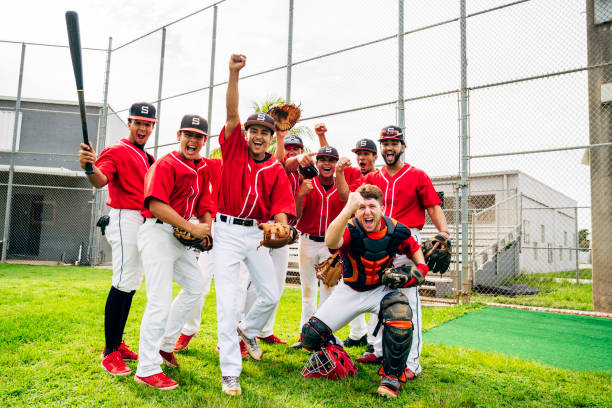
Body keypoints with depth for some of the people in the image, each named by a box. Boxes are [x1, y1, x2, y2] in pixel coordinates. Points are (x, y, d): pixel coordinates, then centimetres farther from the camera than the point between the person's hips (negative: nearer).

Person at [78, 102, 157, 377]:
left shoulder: (148, 158, 21)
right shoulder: (116, 151, -4)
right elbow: (101, 180, -24)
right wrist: (90, 168, -43)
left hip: (144, 224, 9)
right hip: (125, 220, -9)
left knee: (132, 284, 10)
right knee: (124, 283, -14)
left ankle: (117, 344, 19)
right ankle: (109, 353, -9)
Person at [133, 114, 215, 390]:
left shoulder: (203, 168, 13)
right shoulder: (166, 164, -13)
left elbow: (204, 203, 17)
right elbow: (156, 205, -23)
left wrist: (206, 228, -2)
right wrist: (192, 228, -22)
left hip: (181, 235, 9)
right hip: (158, 233, -9)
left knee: (195, 287, 18)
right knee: (160, 302, -11)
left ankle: (165, 344, 30)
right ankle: (146, 370, 0)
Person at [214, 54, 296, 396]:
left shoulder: (277, 170, 3)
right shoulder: (234, 150, 1)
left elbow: (281, 210, -7)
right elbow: (232, 113, -12)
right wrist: (234, 73, -21)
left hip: (257, 232, 3)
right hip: (227, 230, -3)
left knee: (272, 295, 9)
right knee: (227, 300, -6)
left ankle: (249, 330, 41)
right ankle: (230, 373, 4)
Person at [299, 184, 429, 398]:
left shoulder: (397, 231, -15)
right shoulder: (351, 230, -26)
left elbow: (414, 248, 9)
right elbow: (330, 242, -52)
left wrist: (421, 267, -10)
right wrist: (348, 209, -64)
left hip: (381, 290, 1)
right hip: (349, 291, -1)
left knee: (401, 314, -32)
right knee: (310, 336, -10)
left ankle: (391, 377, -10)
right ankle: (335, 354, 26)